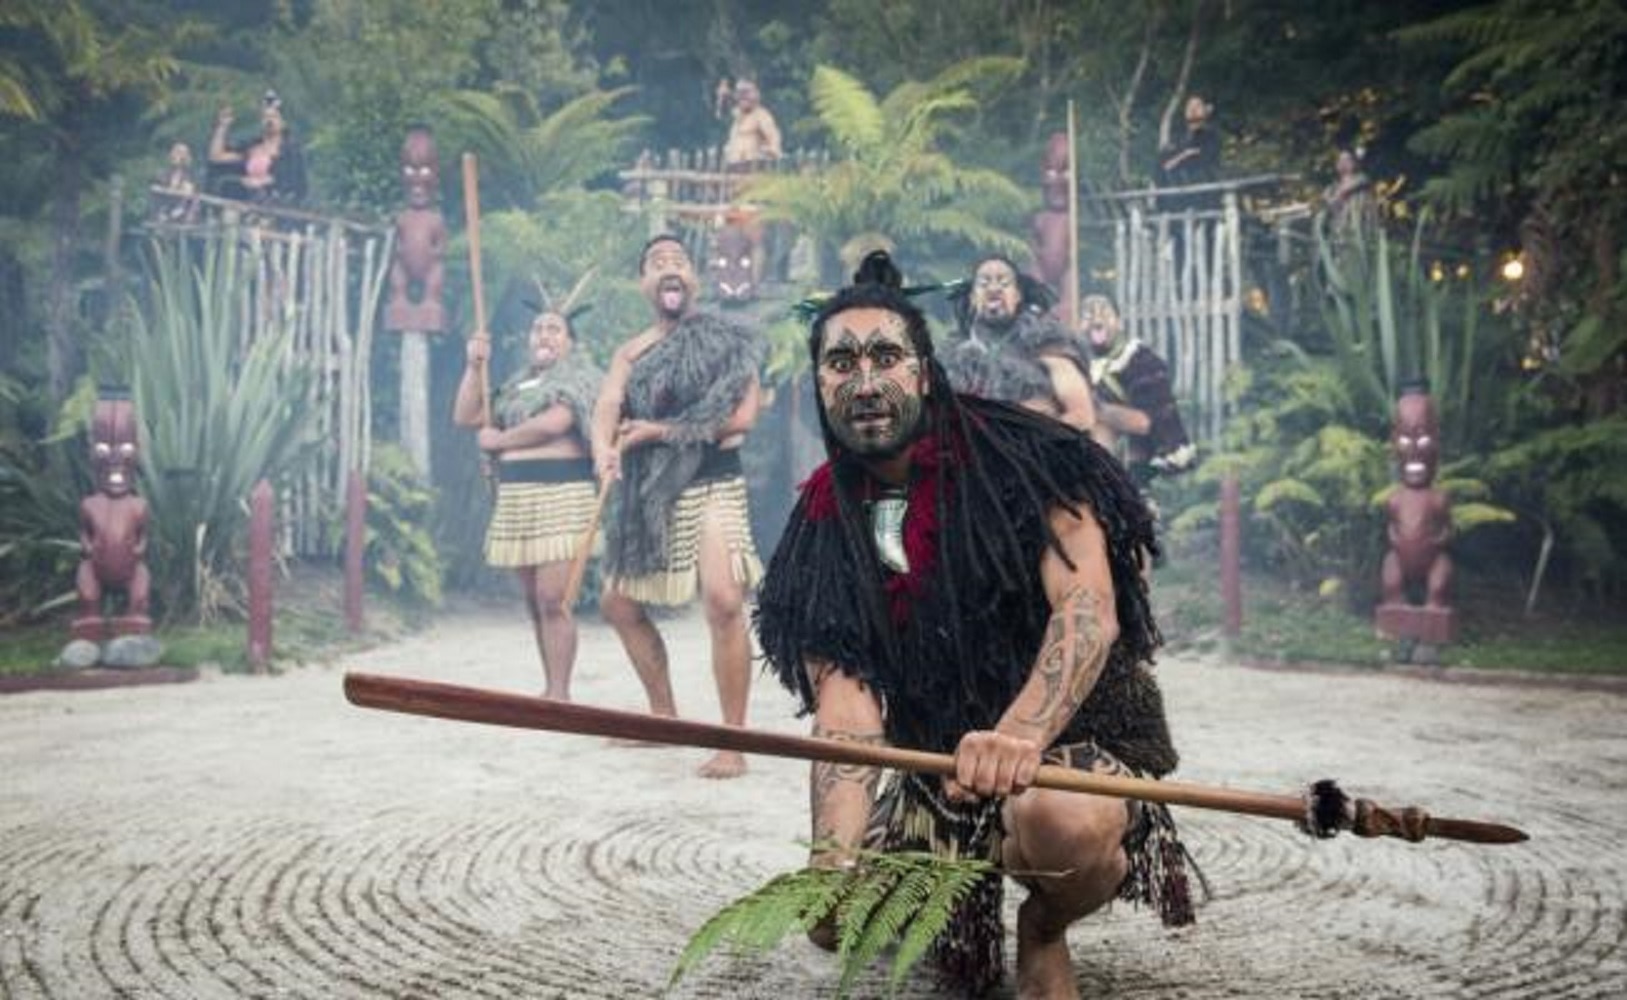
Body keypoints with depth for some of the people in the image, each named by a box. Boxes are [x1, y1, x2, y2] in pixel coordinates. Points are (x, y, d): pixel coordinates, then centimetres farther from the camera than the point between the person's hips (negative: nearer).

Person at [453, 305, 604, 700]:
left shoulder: (577, 379, 2)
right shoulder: (516, 388, 23)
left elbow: (553, 423, -15)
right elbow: (464, 417, 18)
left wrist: (497, 440, -2)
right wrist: (475, 367, 7)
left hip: (560, 496, -7)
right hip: (517, 500, 7)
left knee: (553, 599, -14)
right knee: (534, 602, 8)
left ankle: (560, 693, -12)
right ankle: (550, 689, 14)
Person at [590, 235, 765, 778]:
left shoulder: (728, 340, -2)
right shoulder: (633, 352, 10)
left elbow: (742, 415, -14)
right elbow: (606, 408, -7)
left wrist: (660, 430, -17)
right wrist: (603, 448, -31)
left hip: (712, 485, -6)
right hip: (647, 494, 6)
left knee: (724, 601, -24)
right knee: (618, 603, 13)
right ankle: (664, 713, 31)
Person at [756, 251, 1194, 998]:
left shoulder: (1019, 459, -12)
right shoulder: (825, 525, -2)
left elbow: (1090, 608, -24)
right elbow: (844, 708, -11)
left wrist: (1020, 735, -43)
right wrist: (833, 860, -27)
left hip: (1070, 740, -4)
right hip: (932, 772, 5)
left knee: (1060, 821, -38)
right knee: (835, 918, -15)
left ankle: (1044, 931, 0)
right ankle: (966, 920, 21)